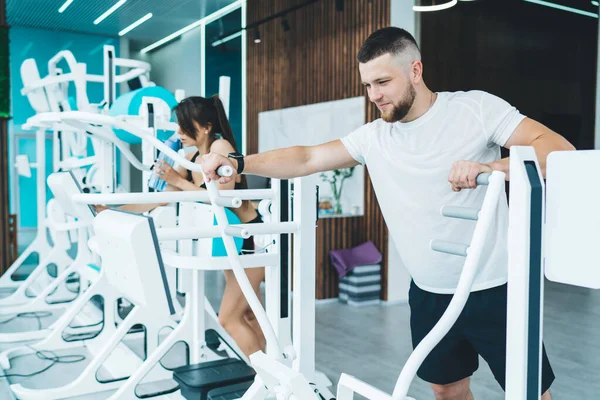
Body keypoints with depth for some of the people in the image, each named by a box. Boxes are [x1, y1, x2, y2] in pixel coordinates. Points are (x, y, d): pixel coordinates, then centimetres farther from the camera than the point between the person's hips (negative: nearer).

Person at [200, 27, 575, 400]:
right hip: (429, 294, 4)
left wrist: (490, 167, -35)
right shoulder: (372, 137, 1)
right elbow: (306, 159, 4)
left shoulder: (475, 108, -11)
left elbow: (560, 149, -17)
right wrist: (237, 163, -6)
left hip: (493, 290, -4)